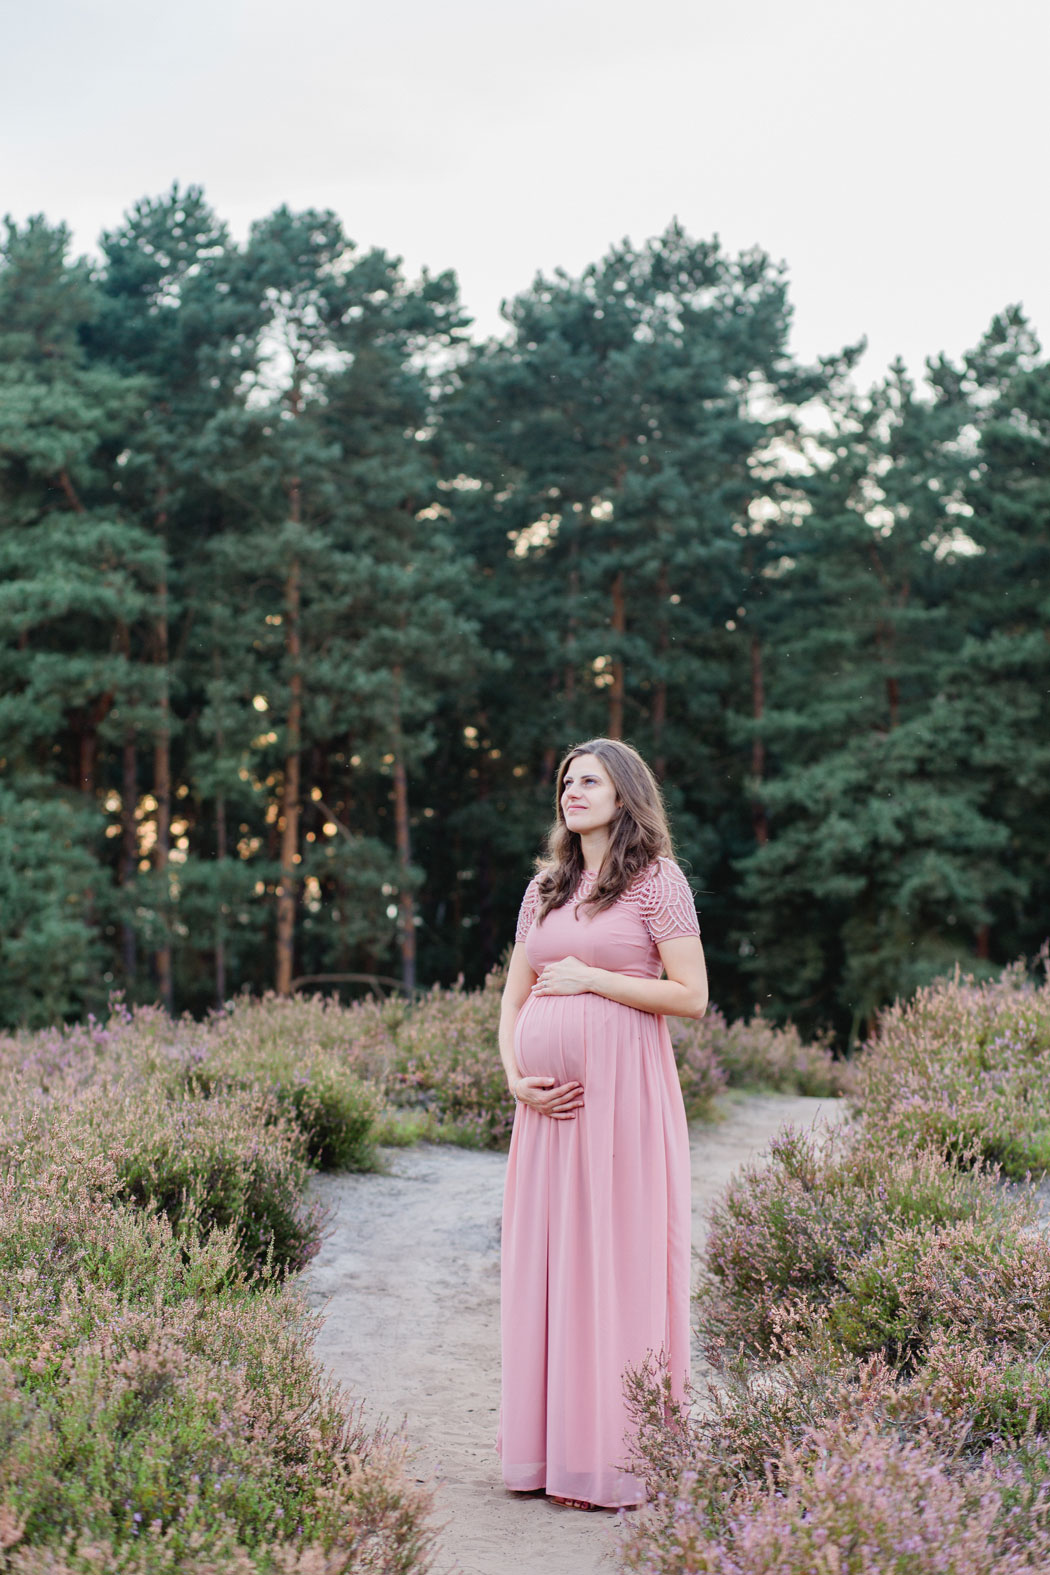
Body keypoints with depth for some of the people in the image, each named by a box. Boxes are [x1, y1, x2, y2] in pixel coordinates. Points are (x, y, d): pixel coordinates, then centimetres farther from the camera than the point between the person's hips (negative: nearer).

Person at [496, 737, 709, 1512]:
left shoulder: (658, 880, -1)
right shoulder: (545, 888, 16)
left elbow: (692, 997, -8)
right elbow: (513, 999, 17)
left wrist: (589, 978, -10)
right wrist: (515, 1076, 1)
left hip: (623, 1090, -6)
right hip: (550, 1098, 6)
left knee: (618, 1257, -4)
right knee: (545, 1258, 6)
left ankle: (620, 1456, 4)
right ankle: (548, 1450, 14)